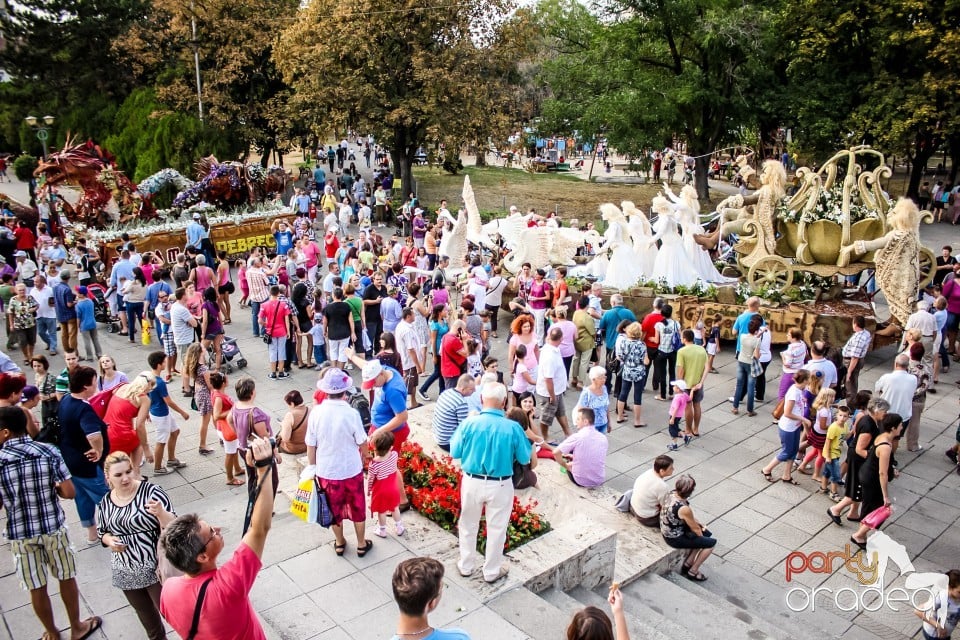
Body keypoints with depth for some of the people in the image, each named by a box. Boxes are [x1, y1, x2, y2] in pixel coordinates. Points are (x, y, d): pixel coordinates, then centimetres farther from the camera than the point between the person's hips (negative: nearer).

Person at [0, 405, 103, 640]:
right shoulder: (48, 452, -14)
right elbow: (70, 493, -13)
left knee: (37, 588, 17)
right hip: (53, 528, 0)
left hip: (20, 535, 0)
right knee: (67, 579, 19)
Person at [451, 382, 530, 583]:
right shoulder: (513, 428, -17)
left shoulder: (469, 423, -16)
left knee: (468, 525, 22)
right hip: (500, 485, -1)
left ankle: (466, 566, 38)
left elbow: (455, 452, -5)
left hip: (472, 482, 1)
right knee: (496, 528, 18)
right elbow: (524, 459, -6)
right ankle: (492, 571, 33)